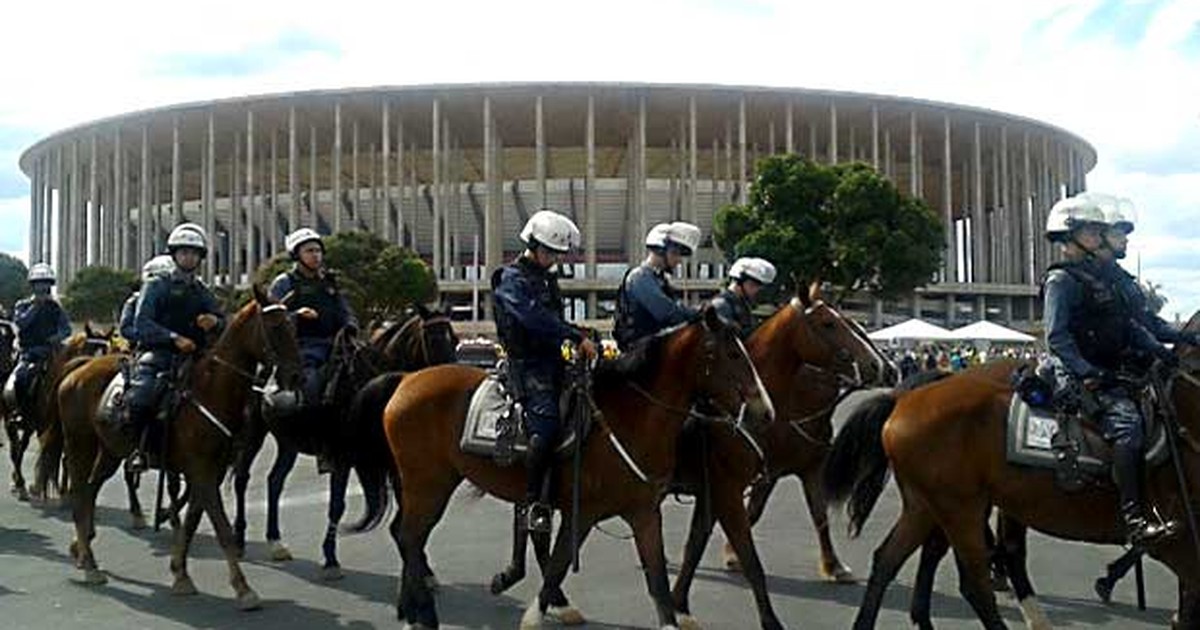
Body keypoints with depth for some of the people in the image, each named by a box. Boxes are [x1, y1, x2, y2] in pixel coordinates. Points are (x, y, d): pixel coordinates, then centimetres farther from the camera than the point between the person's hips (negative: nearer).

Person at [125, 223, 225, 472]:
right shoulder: (156, 286, 7)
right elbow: (141, 323, -5)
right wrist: (174, 338, -18)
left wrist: (214, 322, -11)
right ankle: (138, 447, -11)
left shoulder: (203, 292, 19)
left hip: (193, 357, 4)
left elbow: (223, 322, 14)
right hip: (157, 353, -4)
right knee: (140, 397, -29)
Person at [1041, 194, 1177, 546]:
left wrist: (1154, 348, 6)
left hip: (1112, 370, 10)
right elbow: (1057, 337, -17)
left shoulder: (1100, 275, 20)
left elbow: (1128, 322, 22)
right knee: (1125, 418, -28)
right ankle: (1135, 521, -33)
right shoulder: (1061, 280, -7)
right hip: (1080, 377, -10)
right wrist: (1088, 372, -24)